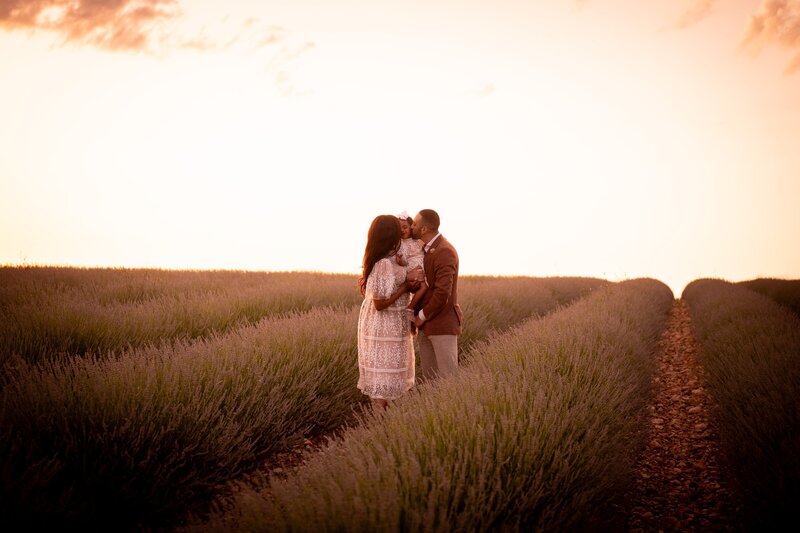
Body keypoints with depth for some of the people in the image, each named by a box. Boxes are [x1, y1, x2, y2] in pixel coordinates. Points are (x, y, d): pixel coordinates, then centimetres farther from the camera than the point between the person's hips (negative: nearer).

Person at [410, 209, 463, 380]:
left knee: (448, 376, -4)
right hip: (425, 323, 9)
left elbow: (442, 293, -24)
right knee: (429, 376, 12)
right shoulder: (424, 249, 11)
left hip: (442, 323, -9)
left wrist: (422, 316, -13)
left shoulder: (445, 252, -17)